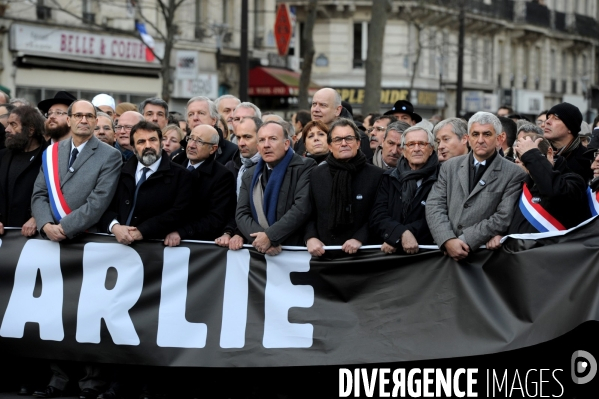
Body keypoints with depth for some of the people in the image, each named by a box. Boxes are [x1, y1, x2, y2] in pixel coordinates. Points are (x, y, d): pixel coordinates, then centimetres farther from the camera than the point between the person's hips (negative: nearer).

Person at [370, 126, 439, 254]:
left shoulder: (439, 178, 3)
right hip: (389, 253, 3)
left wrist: (393, 238, -13)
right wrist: (402, 234, -15)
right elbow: (377, 216, 4)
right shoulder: (390, 178, 14)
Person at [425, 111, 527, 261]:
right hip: (445, 250, 2)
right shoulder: (450, 167, 13)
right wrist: (448, 241, -12)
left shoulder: (513, 174, 2)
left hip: (485, 254, -2)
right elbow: (434, 205, 5)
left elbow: (503, 218, -5)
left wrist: (465, 241, -13)